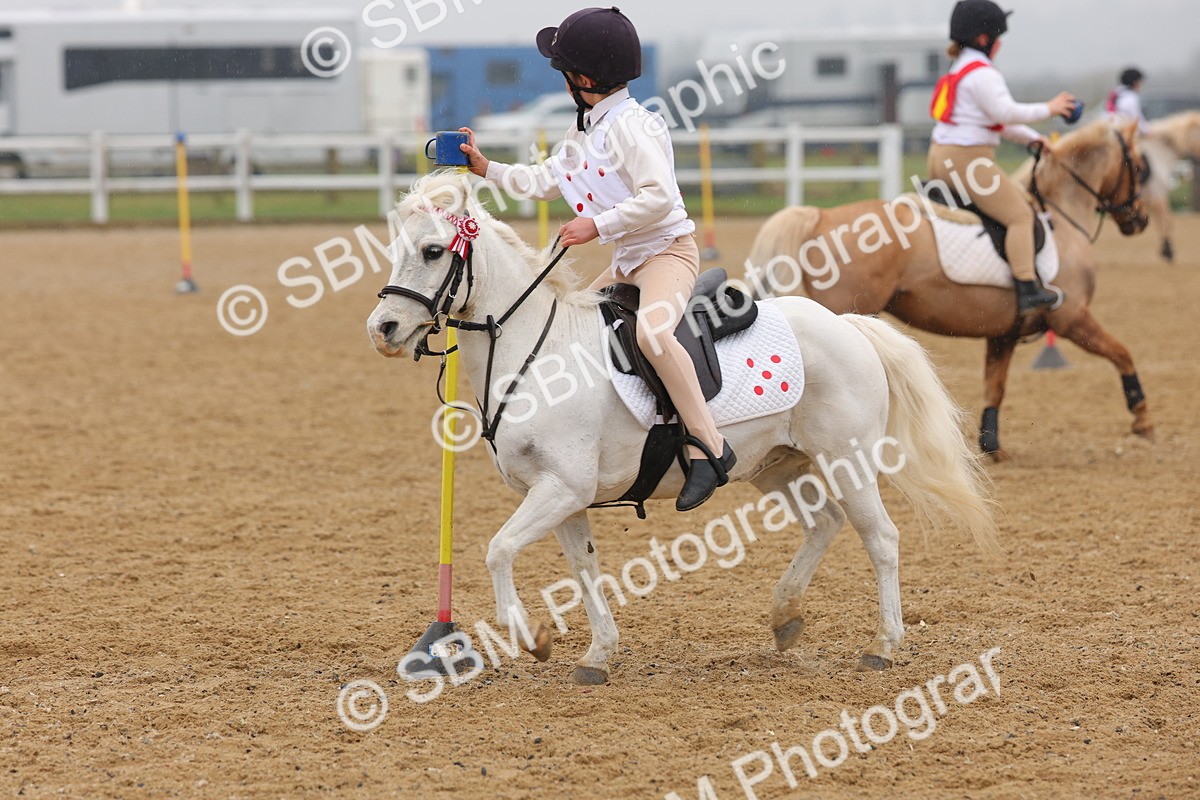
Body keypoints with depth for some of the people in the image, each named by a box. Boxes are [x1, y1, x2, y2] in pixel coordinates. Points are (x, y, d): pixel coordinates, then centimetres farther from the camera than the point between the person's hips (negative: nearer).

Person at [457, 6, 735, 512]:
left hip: (668, 249, -11)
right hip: (627, 263, 11)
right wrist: (487, 169, 23)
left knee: (651, 332, -36)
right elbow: (547, 182, 26)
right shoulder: (584, 131, 13)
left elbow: (658, 196, -28)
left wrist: (597, 226, -26)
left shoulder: (630, 126, -18)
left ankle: (708, 448, -37)